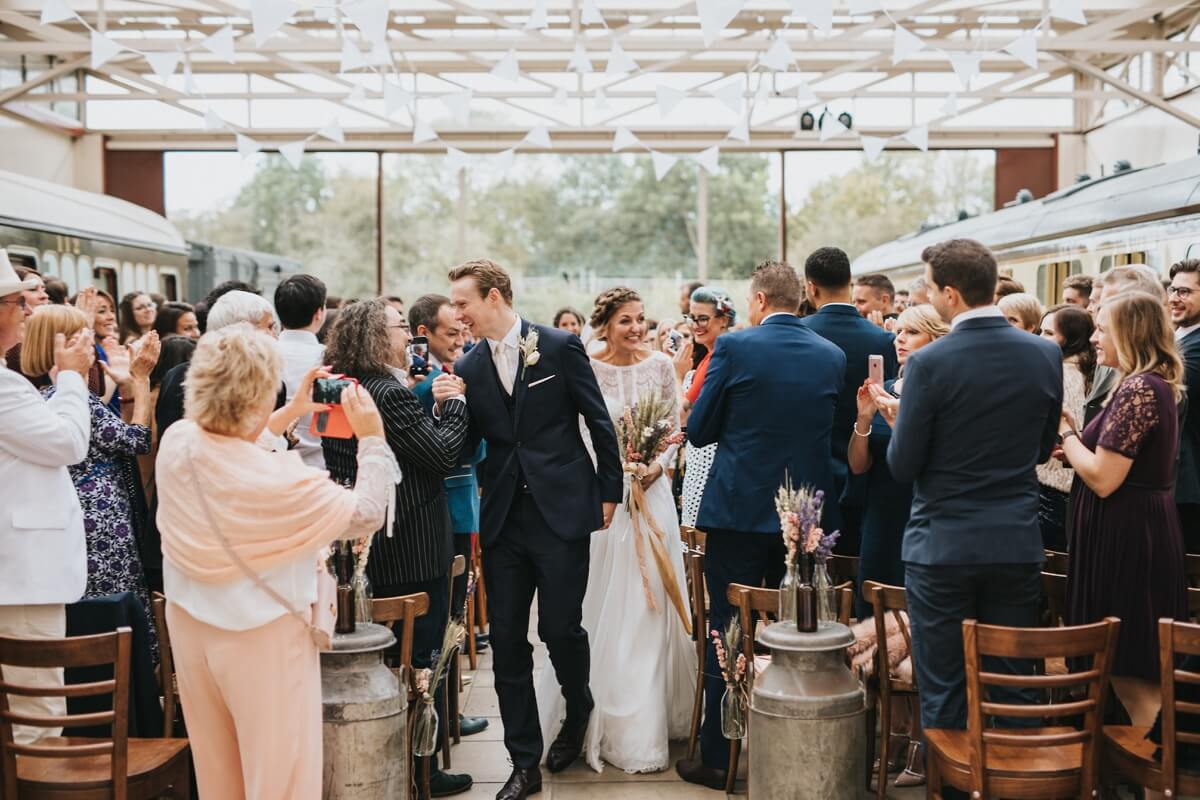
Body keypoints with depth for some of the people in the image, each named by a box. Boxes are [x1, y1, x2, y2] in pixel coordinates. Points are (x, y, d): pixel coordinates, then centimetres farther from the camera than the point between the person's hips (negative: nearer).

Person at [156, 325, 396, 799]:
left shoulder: (176, 442, -11)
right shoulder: (279, 477, -28)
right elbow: (367, 514, -17)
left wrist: (289, 415, 14)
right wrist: (372, 438, -8)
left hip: (190, 627, 7)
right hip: (263, 638, -7)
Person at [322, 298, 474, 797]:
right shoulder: (390, 394, -22)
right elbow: (444, 453, -22)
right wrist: (455, 403, -7)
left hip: (367, 546, 9)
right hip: (414, 549, -9)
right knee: (421, 660, 4)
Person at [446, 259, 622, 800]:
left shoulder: (560, 347, -4)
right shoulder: (467, 368, 6)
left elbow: (599, 422, 1)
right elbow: (466, 447, 8)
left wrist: (608, 492, 2)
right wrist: (450, 406, -10)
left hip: (561, 510, -4)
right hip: (503, 517, 4)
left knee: (560, 628, -1)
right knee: (507, 639, 4)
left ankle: (578, 709, 33)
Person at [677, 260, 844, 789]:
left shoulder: (734, 347, -10)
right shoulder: (833, 355, 1)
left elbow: (698, 431, -5)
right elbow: (835, 433, 10)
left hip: (739, 510, -4)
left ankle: (717, 759, 10)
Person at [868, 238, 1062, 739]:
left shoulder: (929, 364, -15)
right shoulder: (1046, 355, -1)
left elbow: (903, 467, -10)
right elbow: (1042, 449, 11)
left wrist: (896, 417, 8)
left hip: (942, 547, -4)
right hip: (1018, 544, 4)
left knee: (943, 695, 6)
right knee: (1012, 688, 15)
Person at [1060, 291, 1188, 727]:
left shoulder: (1137, 390, -18)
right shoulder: (1156, 385, 14)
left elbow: (1103, 478, -22)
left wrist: (1064, 430, -10)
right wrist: (1075, 435, 11)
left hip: (1126, 537, -11)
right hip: (1145, 528, 11)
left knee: (1130, 674, -2)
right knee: (1134, 670, 17)